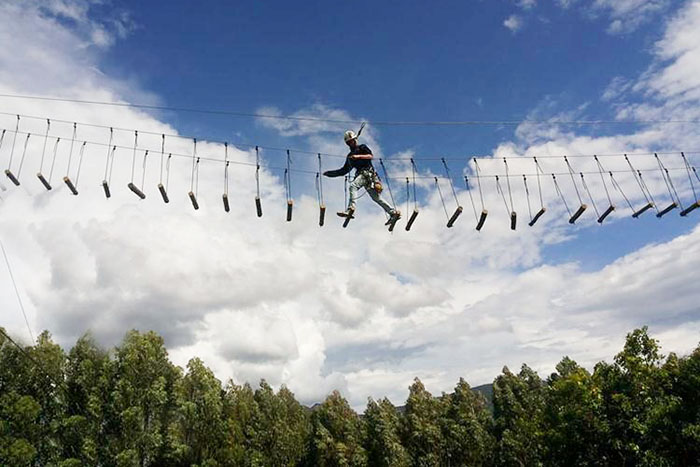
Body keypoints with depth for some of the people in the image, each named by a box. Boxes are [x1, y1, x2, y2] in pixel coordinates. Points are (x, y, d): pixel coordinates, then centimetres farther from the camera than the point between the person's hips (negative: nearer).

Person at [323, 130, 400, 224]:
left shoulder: (362, 147, 12)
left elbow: (371, 156, -5)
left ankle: (351, 209, -42)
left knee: (353, 185, -29)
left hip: (368, 172, -7)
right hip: (361, 174, 7)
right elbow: (344, 171, 27)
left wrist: (359, 156, -17)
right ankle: (393, 213, 6)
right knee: (376, 198, 3)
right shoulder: (350, 156, 28)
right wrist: (330, 173, 23)